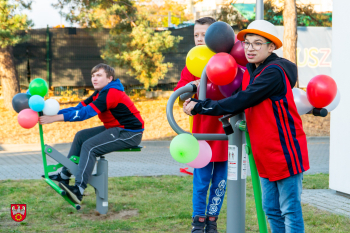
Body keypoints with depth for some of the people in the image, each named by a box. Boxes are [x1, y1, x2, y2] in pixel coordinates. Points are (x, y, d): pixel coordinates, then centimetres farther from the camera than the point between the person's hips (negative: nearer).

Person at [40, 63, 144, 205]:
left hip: (130, 133, -11)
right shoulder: (100, 93, 11)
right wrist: (52, 113, -8)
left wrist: (55, 118, -29)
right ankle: (64, 176, 15)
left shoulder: (111, 93, -21)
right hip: (116, 129, 11)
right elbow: (78, 108, 4)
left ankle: (79, 190, -25)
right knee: (81, 136, 11)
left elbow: (85, 113, -28)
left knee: (89, 146, -22)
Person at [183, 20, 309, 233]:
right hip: (265, 155, 9)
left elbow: (241, 101, -22)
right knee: (271, 209, 14)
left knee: (290, 211, -2)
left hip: (285, 151, -9)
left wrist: (200, 107, -18)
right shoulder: (250, 73, 11)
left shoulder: (274, 72, -19)